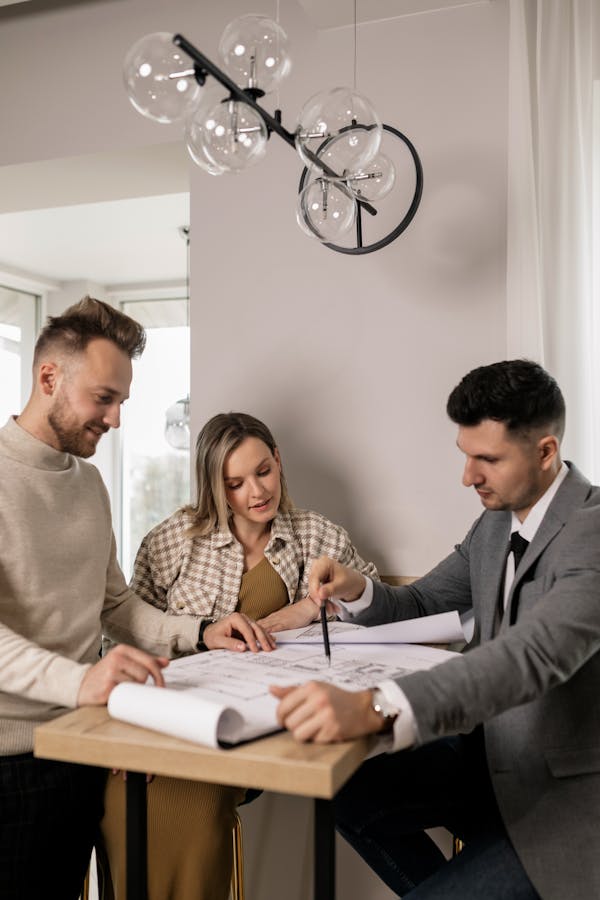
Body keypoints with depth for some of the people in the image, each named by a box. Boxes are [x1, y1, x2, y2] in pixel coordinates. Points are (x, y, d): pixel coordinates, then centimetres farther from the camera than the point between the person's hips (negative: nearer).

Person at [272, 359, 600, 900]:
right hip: (492, 754, 8)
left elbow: (533, 654, -41)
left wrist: (372, 708, -54)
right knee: (352, 797, 1)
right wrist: (355, 591, -11)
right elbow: (423, 603, 13)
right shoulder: (497, 519, 3)